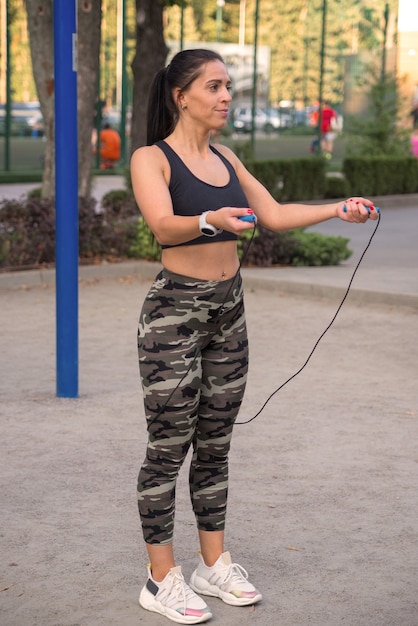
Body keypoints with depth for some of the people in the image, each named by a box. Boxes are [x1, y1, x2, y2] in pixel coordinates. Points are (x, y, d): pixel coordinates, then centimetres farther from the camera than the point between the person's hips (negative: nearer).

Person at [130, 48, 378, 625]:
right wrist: (210, 221, -45)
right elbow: (164, 225, -25)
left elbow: (274, 214, 14)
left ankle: (214, 565, 23)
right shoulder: (151, 159, -9)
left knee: (215, 443, 12)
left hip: (228, 309, 7)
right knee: (169, 447, -2)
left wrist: (339, 209, 2)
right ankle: (162, 580, 8)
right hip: (175, 310, -7)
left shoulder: (225, 160, 13)